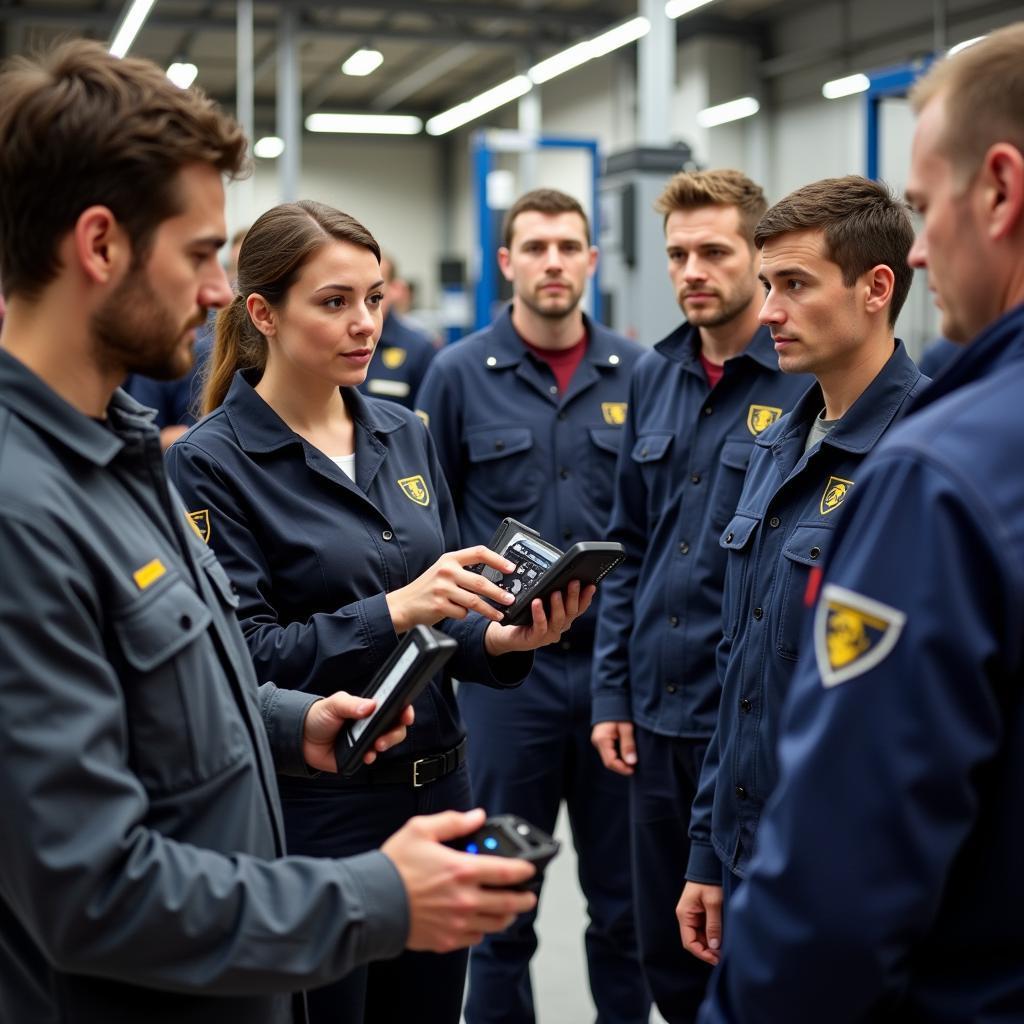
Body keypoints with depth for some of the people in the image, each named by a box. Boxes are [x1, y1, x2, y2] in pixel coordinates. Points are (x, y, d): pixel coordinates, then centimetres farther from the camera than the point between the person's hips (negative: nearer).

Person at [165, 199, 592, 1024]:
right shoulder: (213, 462, -11)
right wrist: (391, 612, -26)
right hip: (309, 814, -6)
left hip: (437, 793, 6)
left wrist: (502, 638, -11)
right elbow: (244, 658, -16)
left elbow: (443, 614, 10)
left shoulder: (404, 435, 6)